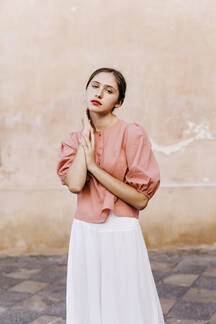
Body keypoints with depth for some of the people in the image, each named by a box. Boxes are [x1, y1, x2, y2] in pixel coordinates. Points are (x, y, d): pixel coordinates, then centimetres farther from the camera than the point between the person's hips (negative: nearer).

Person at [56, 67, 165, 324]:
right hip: (83, 235, 5)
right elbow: (74, 184, -14)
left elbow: (141, 199, -13)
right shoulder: (74, 139, 6)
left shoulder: (132, 134, -8)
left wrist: (94, 166, -14)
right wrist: (86, 134, -6)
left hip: (121, 234, -4)